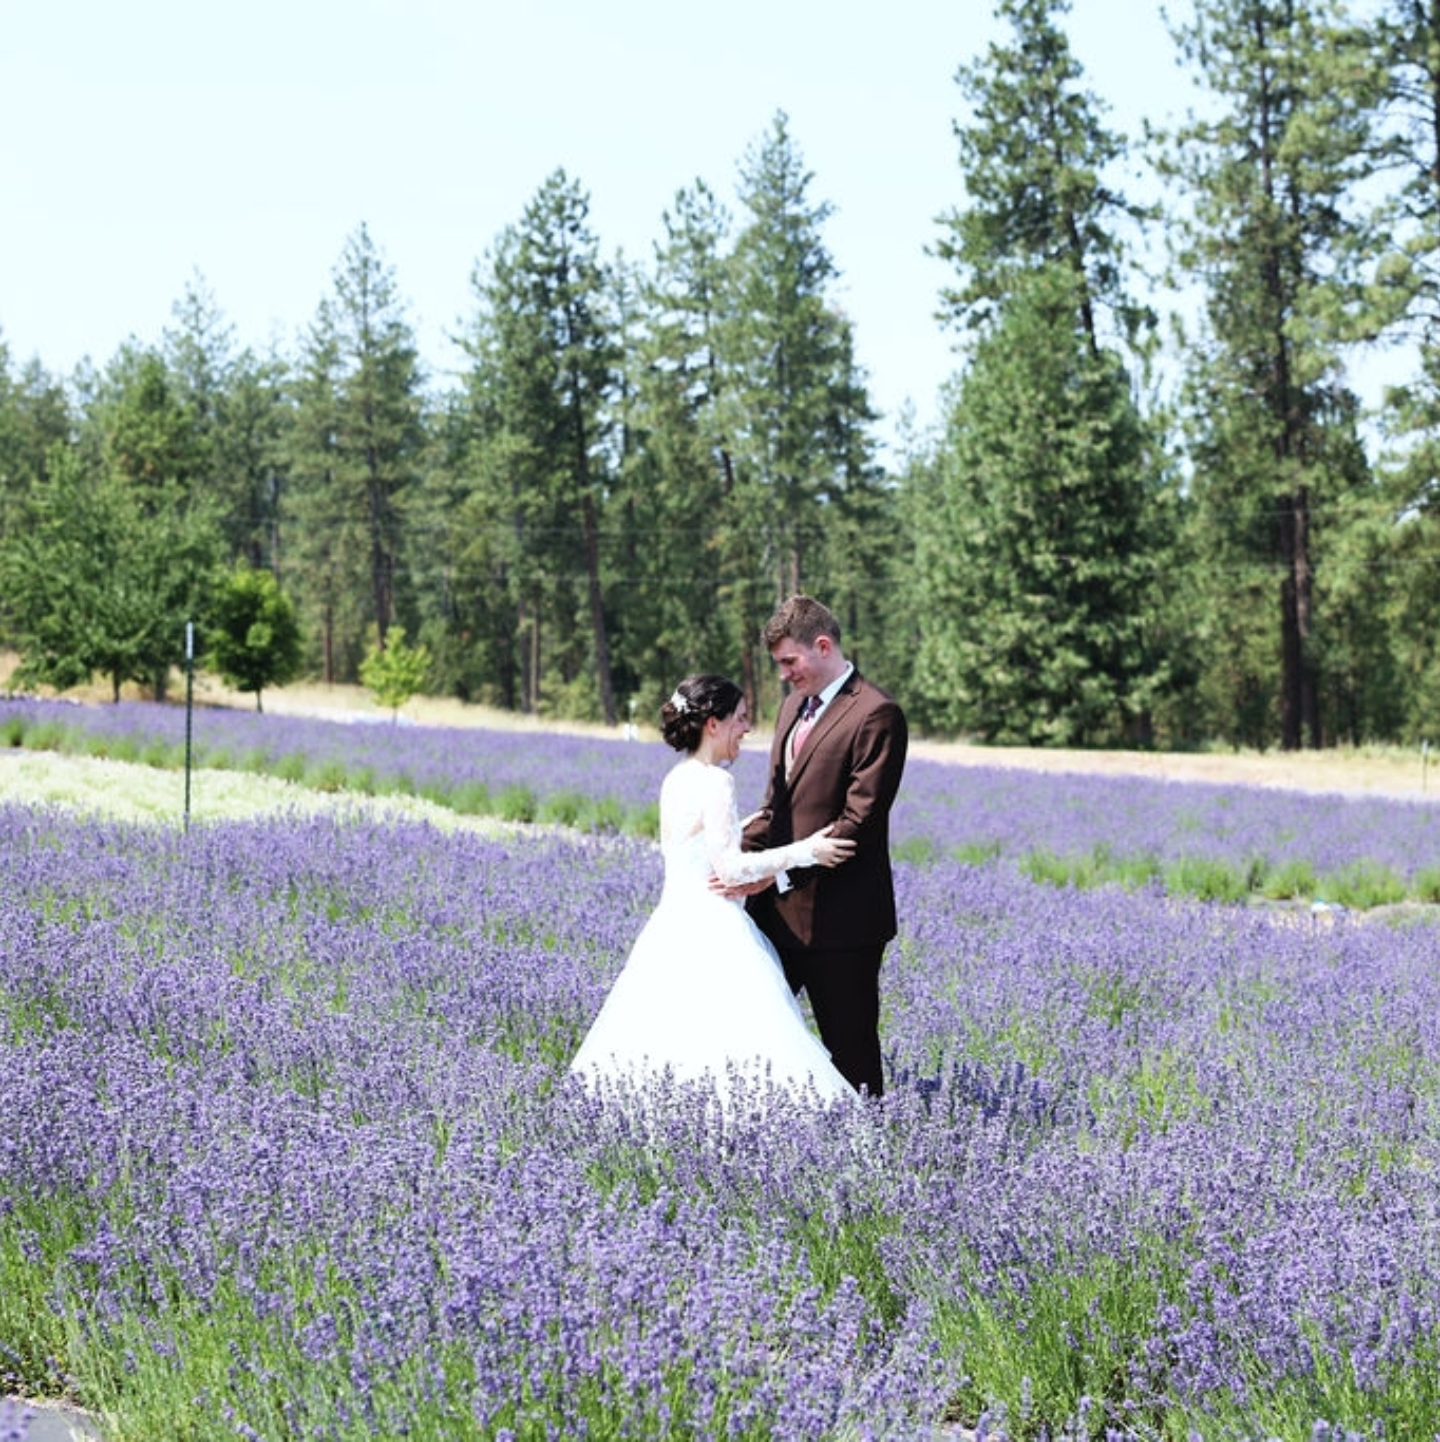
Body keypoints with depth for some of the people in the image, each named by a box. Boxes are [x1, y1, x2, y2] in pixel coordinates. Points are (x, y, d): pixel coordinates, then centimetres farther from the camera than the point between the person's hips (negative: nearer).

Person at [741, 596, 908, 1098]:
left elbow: (859, 822, -19)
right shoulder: (794, 704, 15)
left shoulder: (876, 715, -13)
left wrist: (780, 868, -22)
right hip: (777, 907, 8)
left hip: (837, 915, -8)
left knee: (851, 1051, 0)